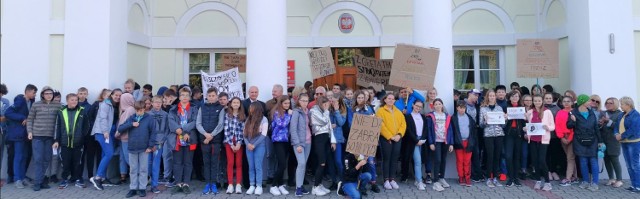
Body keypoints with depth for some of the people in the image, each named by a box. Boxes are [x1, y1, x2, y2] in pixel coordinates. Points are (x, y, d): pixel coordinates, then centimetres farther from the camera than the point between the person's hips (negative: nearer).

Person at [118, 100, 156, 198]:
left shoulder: (149, 118, -5)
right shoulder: (131, 118, 5)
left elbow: (153, 132, -5)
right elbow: (120, 128, 1)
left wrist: (150, 146, -10)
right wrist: (131, 124, -12)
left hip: (144, 149, -3)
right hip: (132, 148, 3)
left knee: (143, 169, 6)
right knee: (133, 170, 11)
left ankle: (142, 188, 15)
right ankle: (133, 188, 20)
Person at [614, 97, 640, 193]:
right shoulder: (622, 115, 13)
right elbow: (617, 126, 12)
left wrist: (622, 136, -14)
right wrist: (616, 134, -7)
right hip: (624, 143, 8)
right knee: (629, 166, 12)